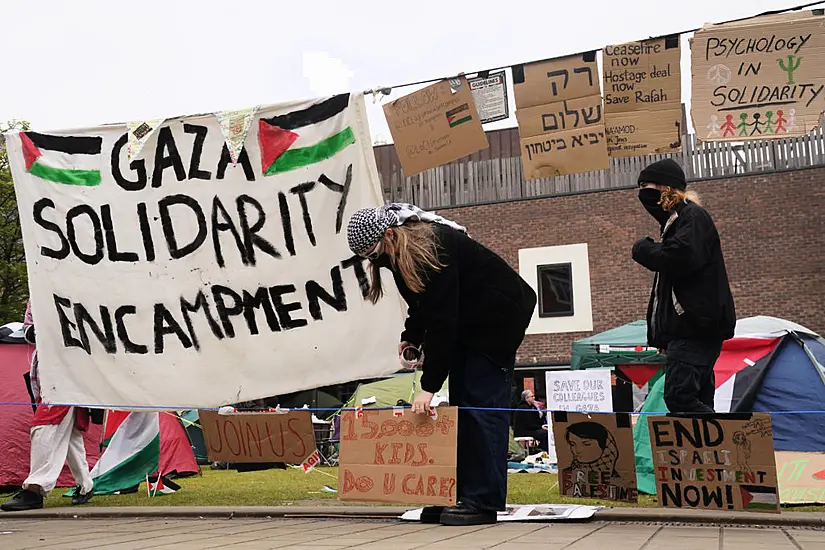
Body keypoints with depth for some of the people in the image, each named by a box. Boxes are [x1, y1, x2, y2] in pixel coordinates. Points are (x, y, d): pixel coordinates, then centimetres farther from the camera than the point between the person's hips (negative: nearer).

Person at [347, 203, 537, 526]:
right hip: (465, 321, 9)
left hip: (498, 317, -9)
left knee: (482, 404, -13)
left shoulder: (432, 248, -31)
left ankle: (484, 502, -12)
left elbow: (441, 320, -33)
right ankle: (461, 495, 7)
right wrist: (411, 337, -4)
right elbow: (423, 305, 13)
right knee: (460, 403, 5)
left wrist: (429, 385, -33)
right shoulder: (399, 254, -2)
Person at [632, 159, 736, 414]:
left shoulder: (692, 216, -5)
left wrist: (644, 249, -6)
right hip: (688, 328, 10)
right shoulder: (675, 220, 24)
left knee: (679, 396, -19)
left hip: (695, 327, -10)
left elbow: (682, 256, -25)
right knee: (698, 402, 5)